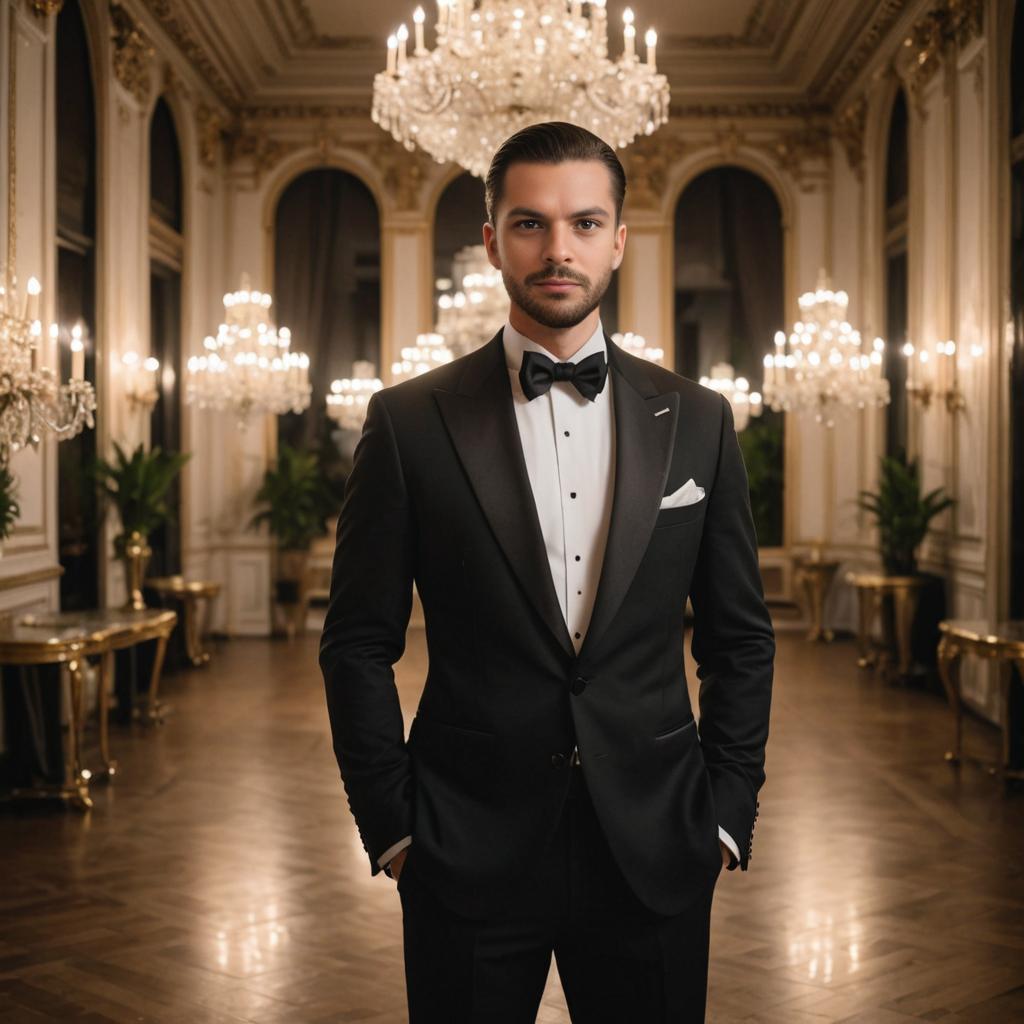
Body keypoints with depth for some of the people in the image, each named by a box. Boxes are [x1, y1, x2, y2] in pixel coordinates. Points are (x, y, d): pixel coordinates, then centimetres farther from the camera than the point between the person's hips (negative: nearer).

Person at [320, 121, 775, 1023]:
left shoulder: (697, 422, 3)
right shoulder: (409, 422, -2)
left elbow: (740, 639, 8)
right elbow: (358, 645, 0)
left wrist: (727, 814, 2)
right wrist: (391, 825, -3)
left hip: (654, 859, 2)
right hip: (468, 861, -1)